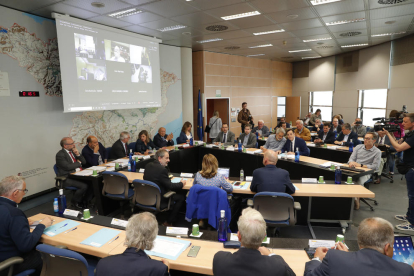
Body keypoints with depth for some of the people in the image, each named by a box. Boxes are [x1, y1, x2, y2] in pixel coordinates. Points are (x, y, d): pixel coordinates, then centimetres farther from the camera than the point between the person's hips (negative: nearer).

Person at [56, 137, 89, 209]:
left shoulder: (73, 151, 14)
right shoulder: (60, 155, -9)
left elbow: (84, 162, 14)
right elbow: (68, 167, -20)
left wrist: (78, 154, -2)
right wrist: (78, 163, -4)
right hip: (67, 178, -7)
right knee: (84, 186, -28)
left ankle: (86, 200, 3)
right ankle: (75, 201, 0)